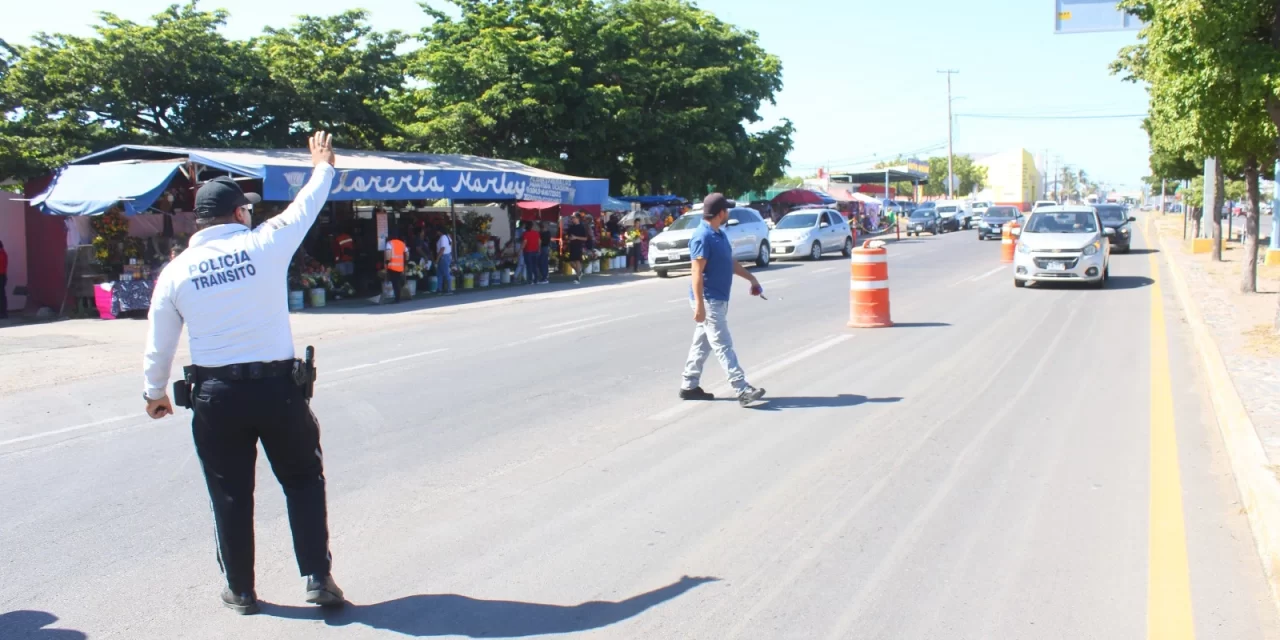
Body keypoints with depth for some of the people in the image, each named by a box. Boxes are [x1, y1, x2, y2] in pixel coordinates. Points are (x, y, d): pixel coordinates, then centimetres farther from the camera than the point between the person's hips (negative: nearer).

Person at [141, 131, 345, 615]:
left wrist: (155, 392, 25)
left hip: (216, 394, 2)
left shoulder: (177, 271, 1)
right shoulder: (264, 244, -5)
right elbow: (305, 207, 13)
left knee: (230, 495, 13)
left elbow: (159, 343, 8)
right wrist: (323, 167, 31)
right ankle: (318, 578, 12)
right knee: (303, 481, 14)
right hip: (277, 385, -1)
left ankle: (241, 590, 23)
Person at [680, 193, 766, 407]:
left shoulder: (719, 234, 12)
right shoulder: (702, 237, -19)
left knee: (702, 344, 14)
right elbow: (697, 273, -22)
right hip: (709, 300, -10)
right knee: (723, 346, -9)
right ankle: (743, 390, -10)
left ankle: (689, 386, 21)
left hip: (718, 299, 10)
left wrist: (750, 278, 28)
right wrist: (699, 305, -26)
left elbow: (730, 262, 25)